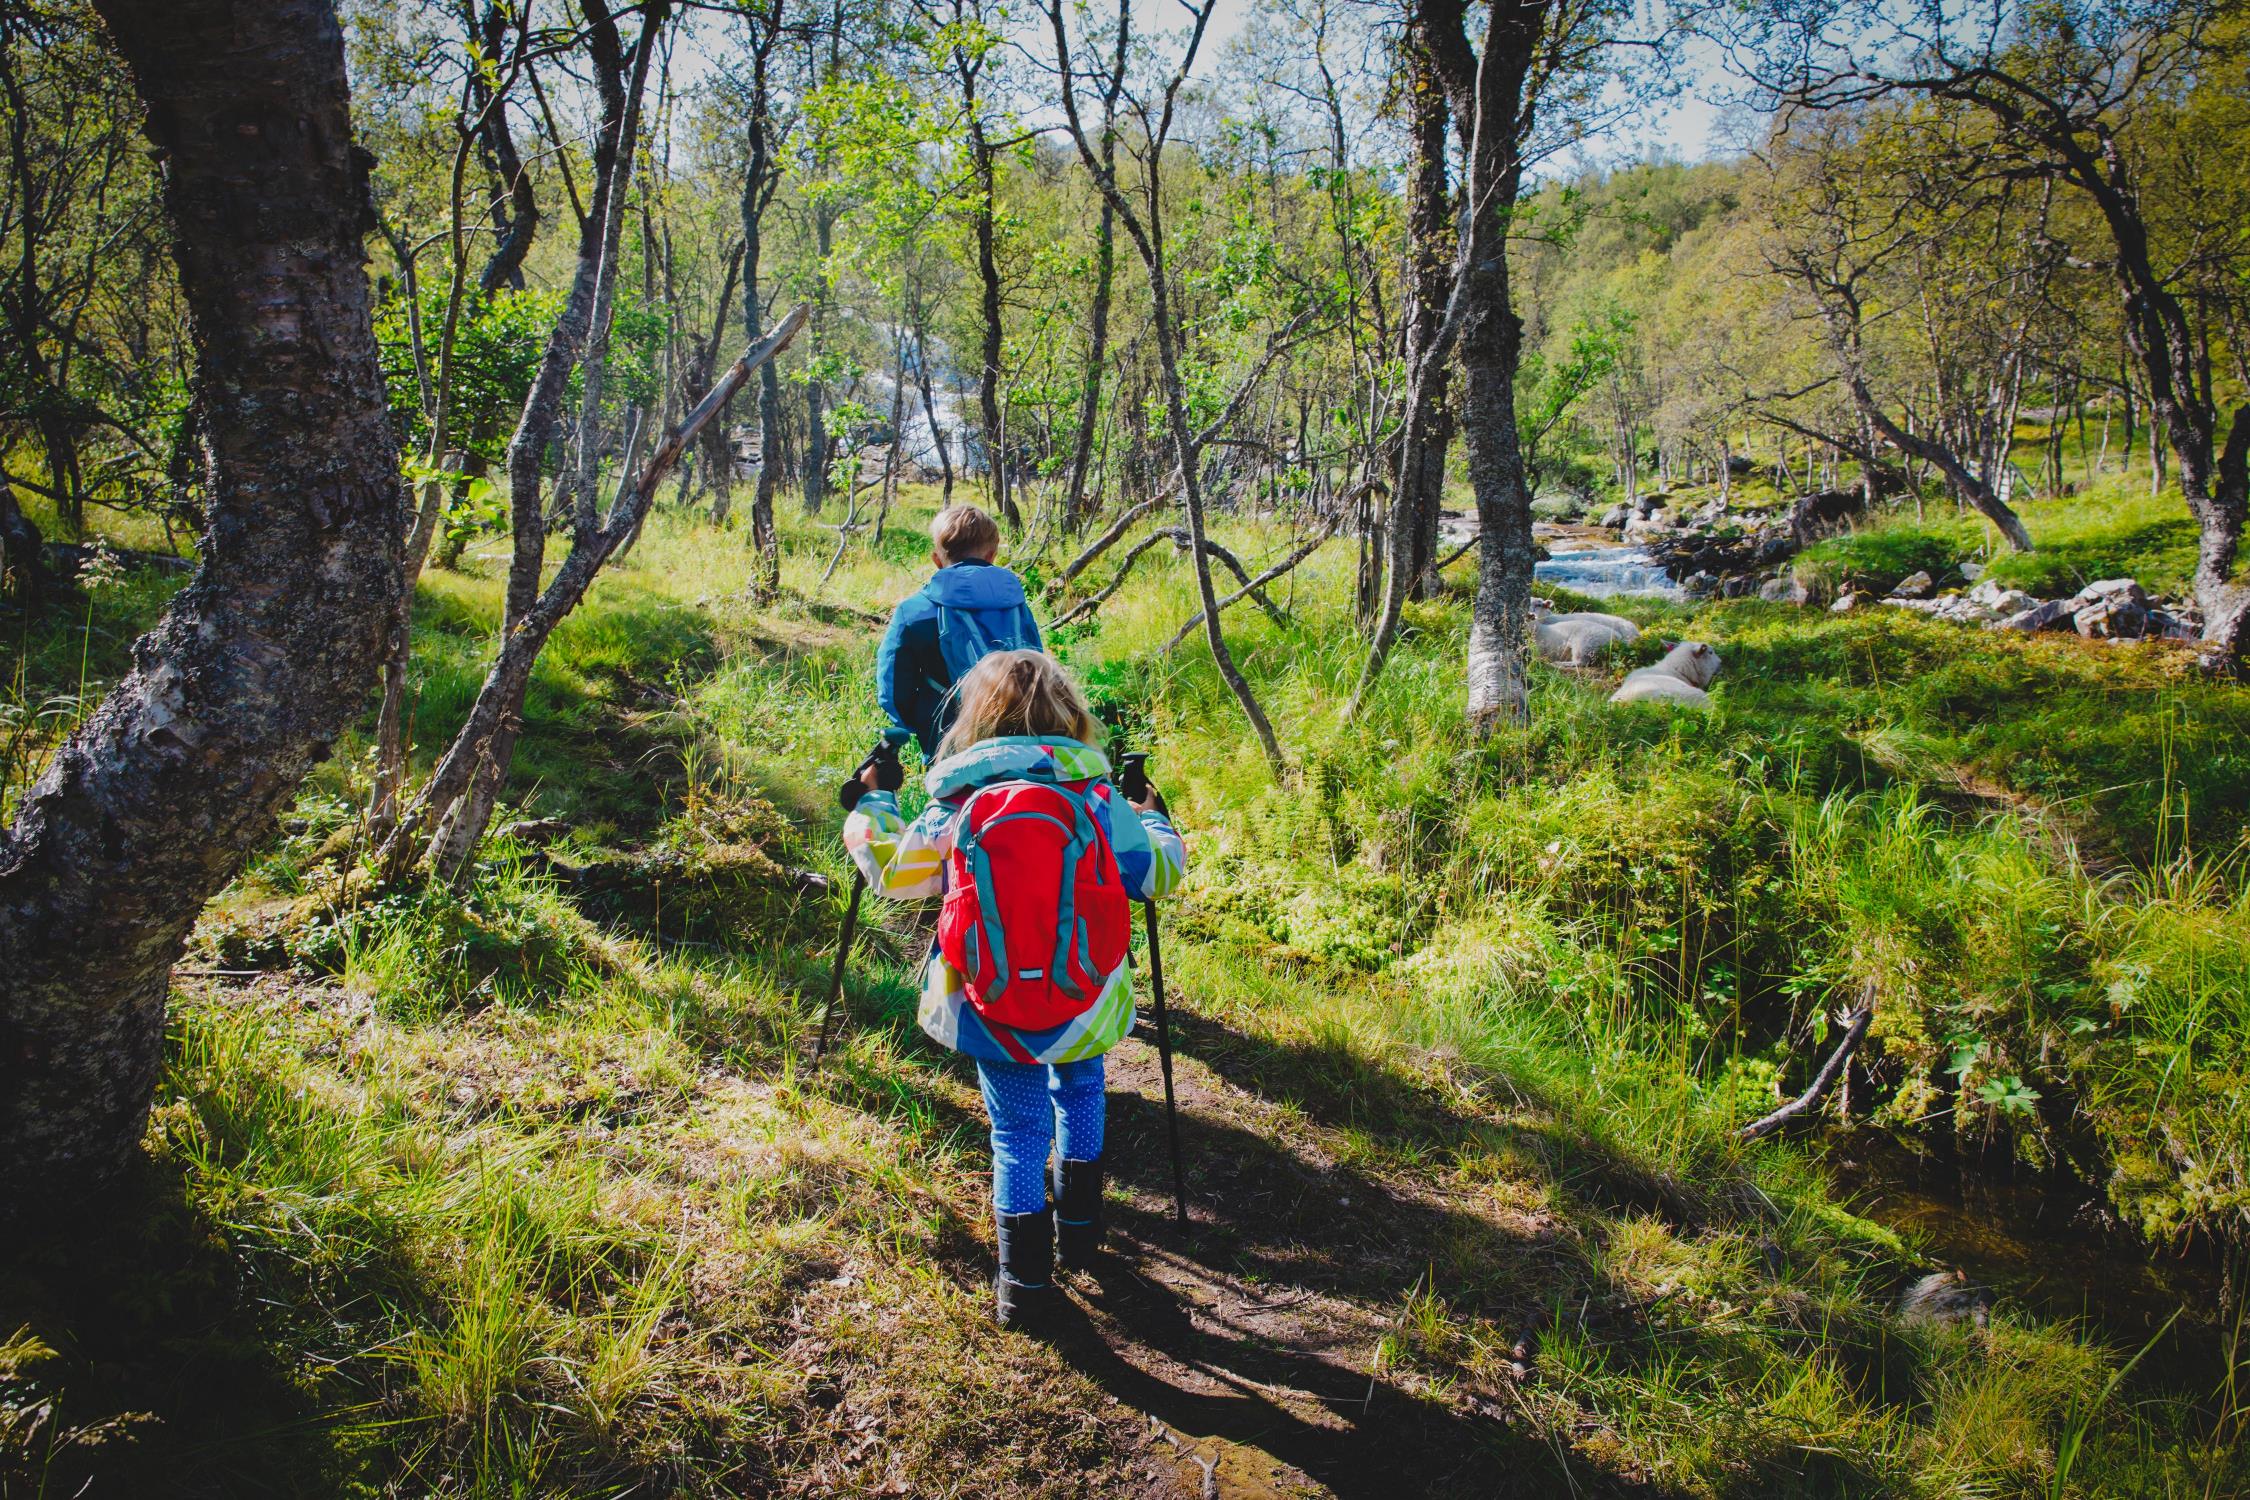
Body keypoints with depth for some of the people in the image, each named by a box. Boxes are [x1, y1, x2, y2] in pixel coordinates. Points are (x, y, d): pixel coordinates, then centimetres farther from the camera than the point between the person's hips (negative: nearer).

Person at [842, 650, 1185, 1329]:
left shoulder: (955, 807, -5)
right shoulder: (1097, 798, -5)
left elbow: (892, 869, 9)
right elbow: (1160, 872, 7)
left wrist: (871, 806, 27)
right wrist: (1154, 821, 28)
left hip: (992, 1016, -1)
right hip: (1085, 1009, 1)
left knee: (1018, 1133, 16)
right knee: (1079, 1091, 30)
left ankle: (1024, 1282, 18)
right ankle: (1079, 1226, 38)